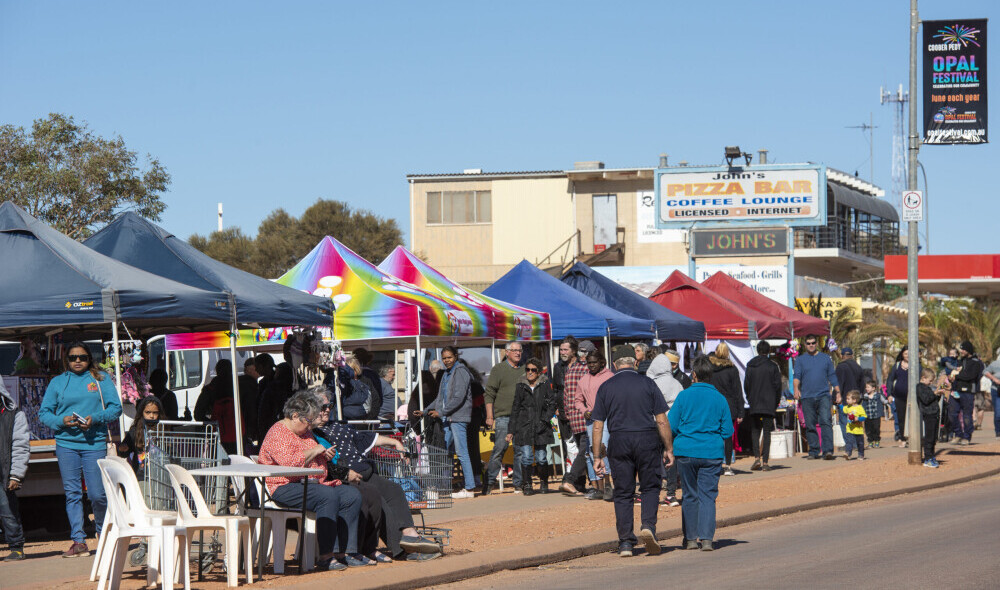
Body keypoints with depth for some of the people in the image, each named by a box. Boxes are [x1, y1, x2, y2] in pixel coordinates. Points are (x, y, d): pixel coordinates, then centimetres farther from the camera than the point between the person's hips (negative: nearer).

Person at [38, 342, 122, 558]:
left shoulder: (101, 379, 8)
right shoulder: (57, 382, 11)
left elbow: (115, 407, 3)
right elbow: (44, 413, 10)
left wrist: (95, 418, -13)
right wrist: (62, 421, -9)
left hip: (95, 442, -2)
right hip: (66, 443, 2)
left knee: (97, 493, -5)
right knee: (72, 493, -1)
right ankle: (78, 541, 2)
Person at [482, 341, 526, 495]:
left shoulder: (524, 370, 15)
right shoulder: (498, 369, 3)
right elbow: (489, 394, 0)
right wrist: (489, 416, -7)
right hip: (503, 416, -4)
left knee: (521, 451, 3)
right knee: (499, 449, -9)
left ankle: (519, 483, 9)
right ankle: (488, 482, -2)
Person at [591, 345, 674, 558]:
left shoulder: (606, 387, 4)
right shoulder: (647, 383, 1)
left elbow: (598, 426, 2)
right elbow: (661, 420, -1)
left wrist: (597, 457, 7)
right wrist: (668, 448, 6)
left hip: (619, 441, 1)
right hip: (647, 439, -1)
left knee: (623, 493, 7)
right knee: (650, 487, 12)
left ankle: (625, 542, 4)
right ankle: (648, 525, -11)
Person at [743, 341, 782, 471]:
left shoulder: (750, 366, 3)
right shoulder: (772, 366, -3)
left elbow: (746, 385, 5)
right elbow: (777, 386, -3)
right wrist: (776, 404, 7)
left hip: (754, 406, 1)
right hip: (769, 405, -1)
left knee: (755, 431, 12)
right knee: (767, 432, 2)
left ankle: (756, 457, -5)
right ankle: (765, 462, -3)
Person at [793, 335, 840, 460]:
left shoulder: (825, 358, 14)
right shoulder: (800, 359, 11)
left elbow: (832, 377, 17)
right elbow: (797, 376, 1)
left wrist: (838, 393, 12)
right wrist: (796, 389, -18)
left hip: (823, 396, -1)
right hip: (807, 397, 1)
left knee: (825, 422, -14)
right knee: (810, 425, 2)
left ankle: (828, 450, -21)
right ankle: (813, 451, 10)